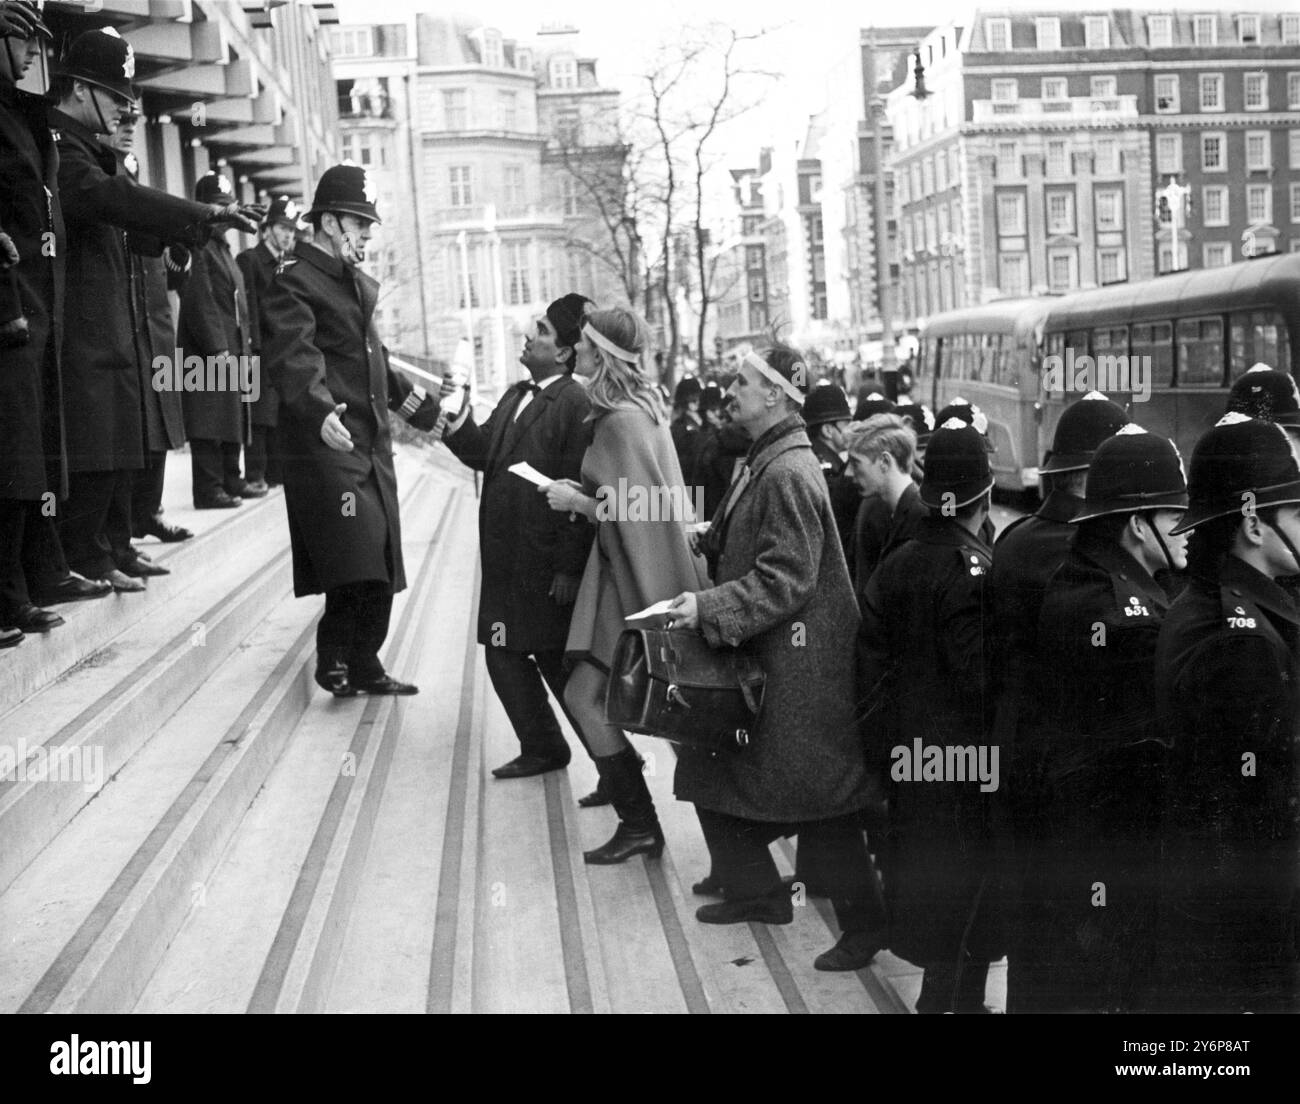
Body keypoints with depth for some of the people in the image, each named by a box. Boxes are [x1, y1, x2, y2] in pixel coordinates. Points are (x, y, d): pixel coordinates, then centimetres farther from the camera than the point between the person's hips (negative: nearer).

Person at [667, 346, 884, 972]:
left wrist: (710, 608, -26)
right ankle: (755, 891, 32)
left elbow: (784, 579, -24)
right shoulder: (761, 463, 10)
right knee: (712, 777, 16)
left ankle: (865, 923, 12)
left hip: (796, 668, -10)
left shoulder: (789, 474, -20)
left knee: (814, 799, -2)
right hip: (755, 656, 10)